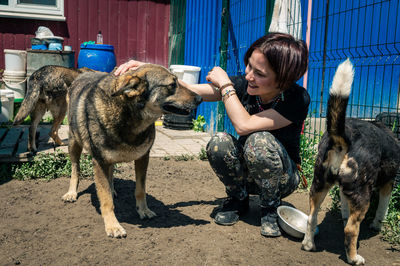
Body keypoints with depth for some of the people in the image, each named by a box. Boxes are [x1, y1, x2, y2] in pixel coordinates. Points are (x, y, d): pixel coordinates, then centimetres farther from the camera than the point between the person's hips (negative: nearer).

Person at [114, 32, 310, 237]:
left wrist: (225, 84, -25)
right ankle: (237, 199, 0)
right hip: (245, 174, 3)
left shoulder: (298, 99, -25)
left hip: (283, 178, -3)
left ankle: (270, 207, -8)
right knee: (219, 142, -28)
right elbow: (190, 91, -19)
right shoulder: (244, 85, -14)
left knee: (260, 140, -34)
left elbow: (244, 125, -35)